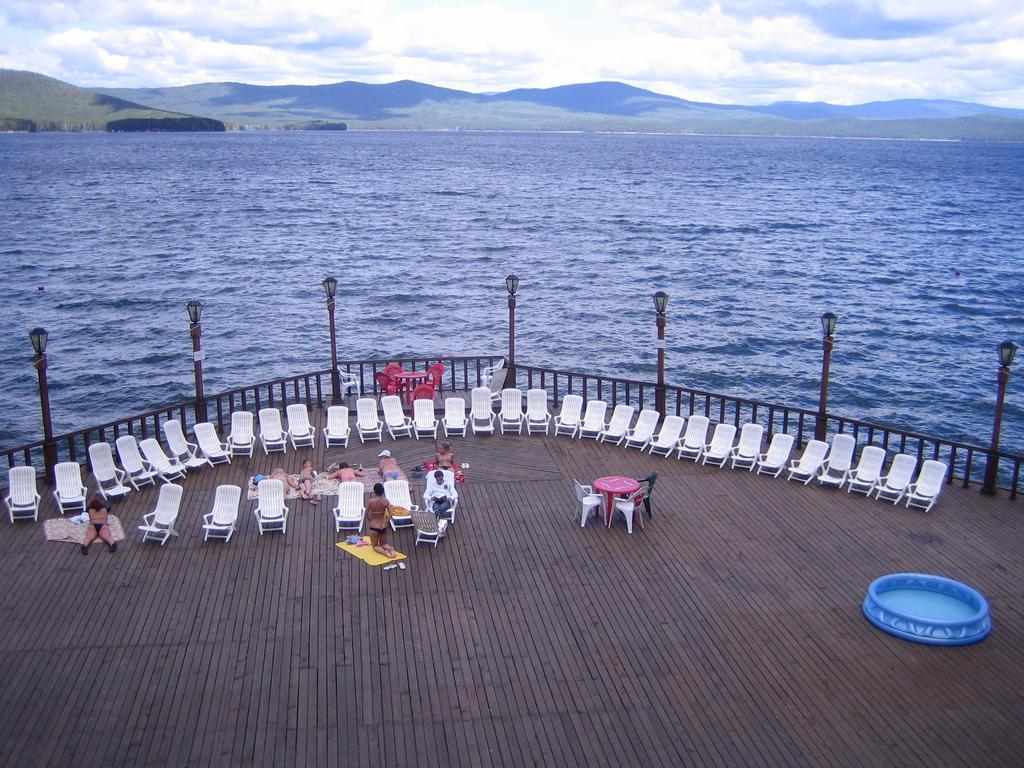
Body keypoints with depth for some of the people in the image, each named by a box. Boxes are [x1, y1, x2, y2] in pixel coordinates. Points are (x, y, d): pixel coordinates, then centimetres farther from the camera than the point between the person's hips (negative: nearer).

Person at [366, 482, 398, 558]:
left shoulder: (370, 501, -15)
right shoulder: (386, 501, -8)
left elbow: (367, 514, -4)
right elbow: (390, 514, -13)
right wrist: (385, 523, -2)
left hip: (374, 527, -3)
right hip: (383, 527, 3)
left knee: (375, 546, 16)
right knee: (383, 544, 24)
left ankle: (384, 552, -15)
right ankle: (390, 548, -10)